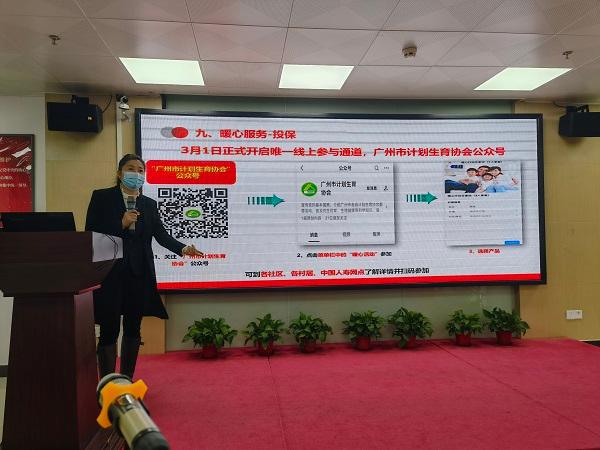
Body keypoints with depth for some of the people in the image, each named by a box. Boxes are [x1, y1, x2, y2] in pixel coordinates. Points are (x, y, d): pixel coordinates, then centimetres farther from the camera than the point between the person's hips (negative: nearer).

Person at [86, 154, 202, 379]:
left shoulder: (149, 204, 11)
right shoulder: (101, 197, 1)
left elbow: (162, 235, 1)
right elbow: (91, 233, -6)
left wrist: (183, 248, -17)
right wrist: (121, 224, -17)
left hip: (139, 274, 4)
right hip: (110, 273, -4)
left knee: (133, 328, 11)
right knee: (109, 329, -2)